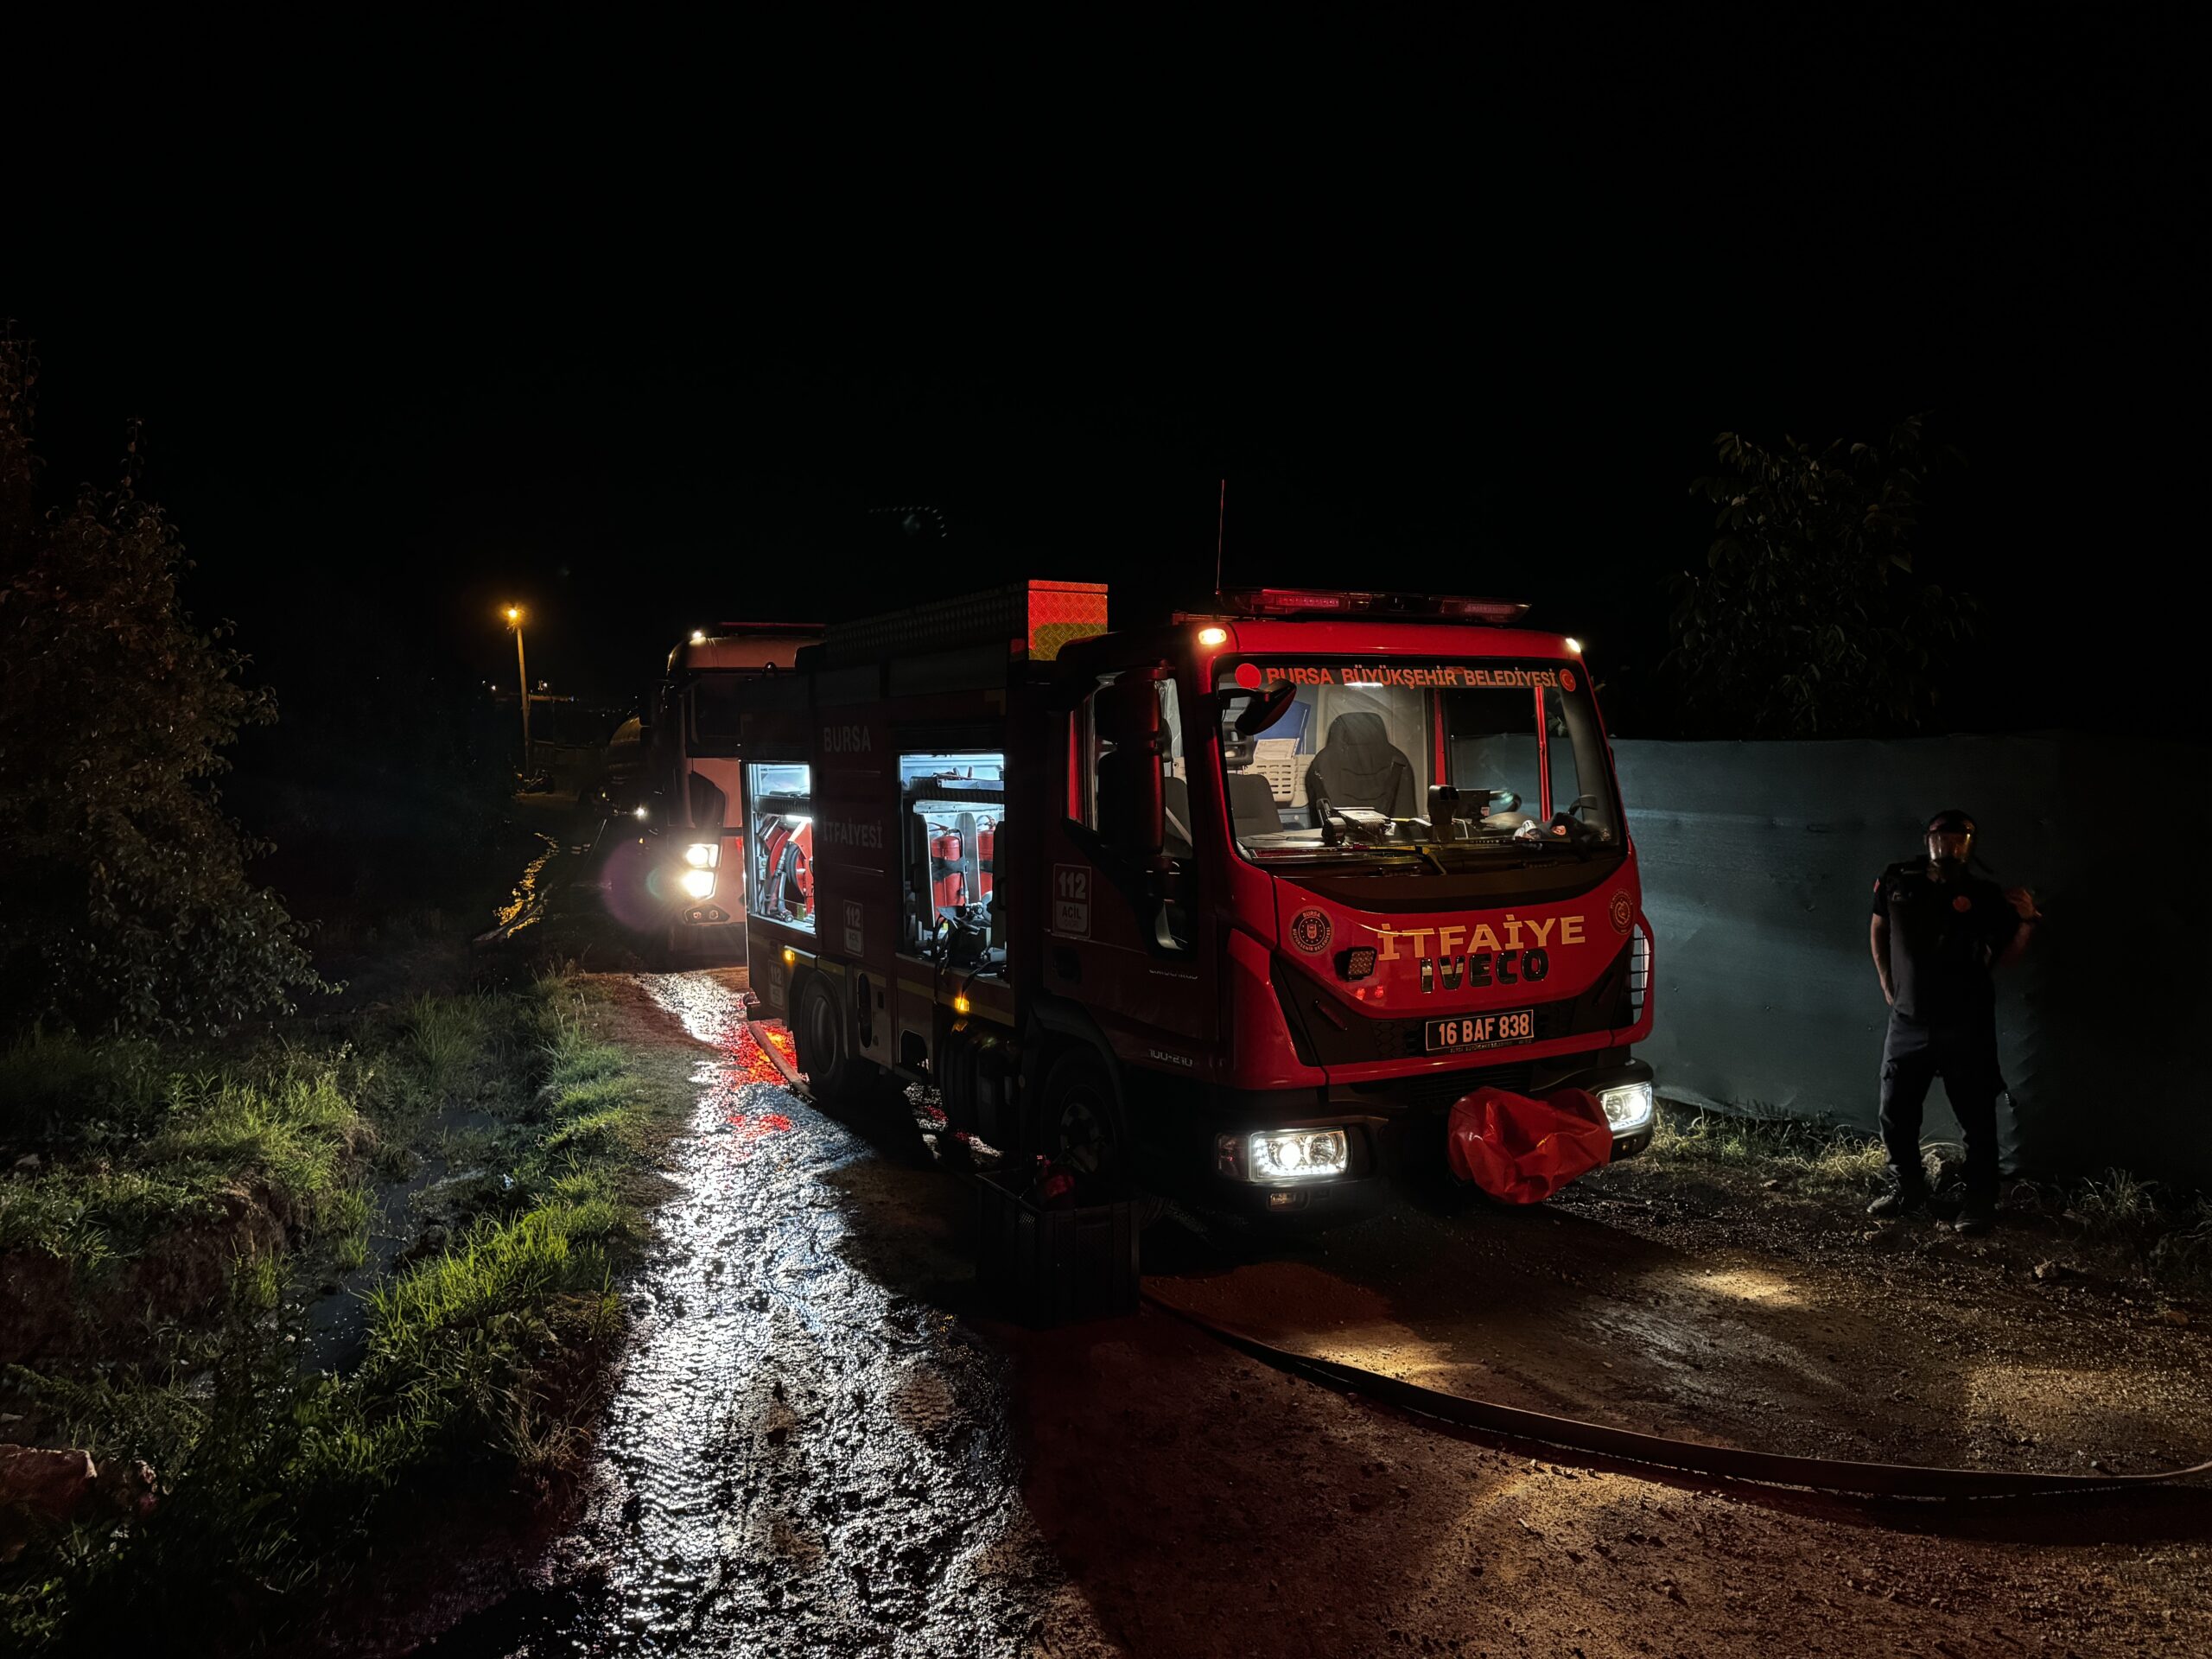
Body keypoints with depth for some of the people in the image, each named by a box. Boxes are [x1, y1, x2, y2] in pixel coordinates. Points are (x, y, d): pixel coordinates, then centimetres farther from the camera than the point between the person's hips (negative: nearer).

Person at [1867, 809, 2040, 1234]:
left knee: (1977, 1119, 4)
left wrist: (2026, 922, -20)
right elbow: (1878, 929, 16)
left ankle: (1979, 1203, 20)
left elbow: (2003, 957, -4)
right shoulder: (1897, 881, 0)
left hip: (1965, 1027, -3)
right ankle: (1908, 1191, 30)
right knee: (1895, 1115, 11)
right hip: (1908, 1021, 3)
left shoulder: (1983, 896, -6)